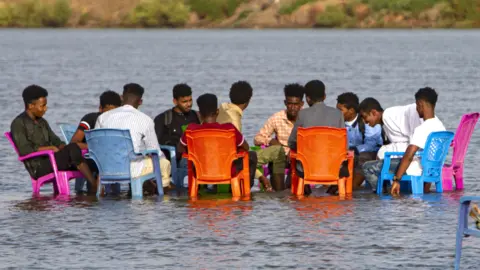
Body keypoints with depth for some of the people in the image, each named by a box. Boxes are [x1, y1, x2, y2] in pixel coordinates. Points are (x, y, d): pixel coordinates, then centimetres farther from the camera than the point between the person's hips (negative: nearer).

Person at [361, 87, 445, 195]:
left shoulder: (422, 129, -22)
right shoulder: (440, 126, 5)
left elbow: (408, 156, -27)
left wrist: (396, 180, -22)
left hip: (415, 170, -9)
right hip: (429, 169, 9)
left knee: (367, 167, -5)